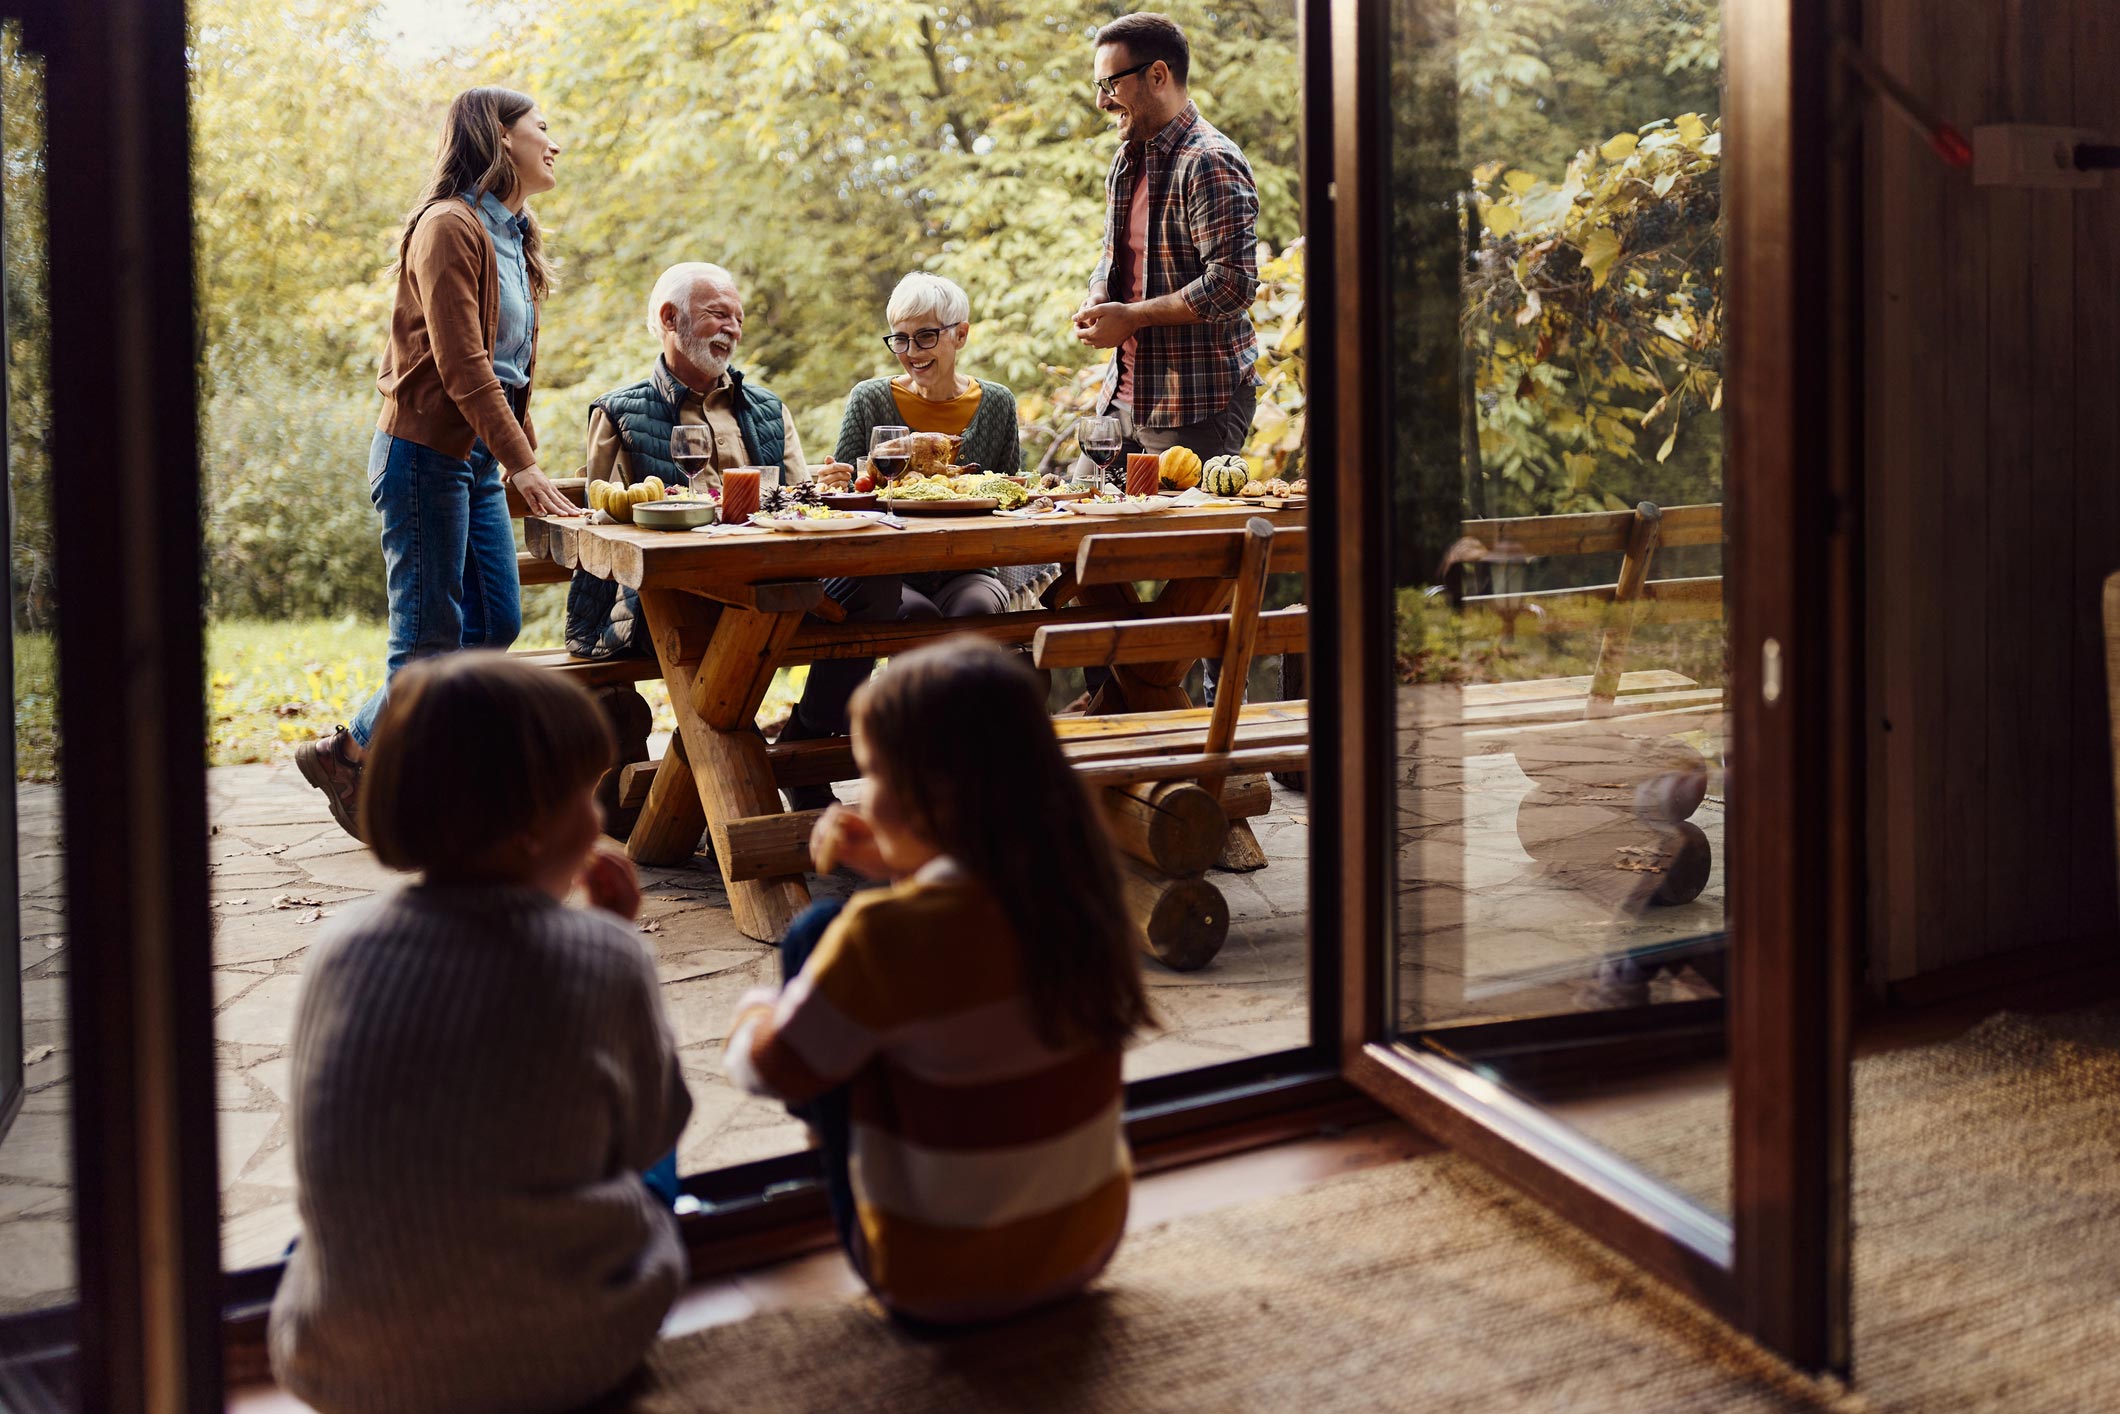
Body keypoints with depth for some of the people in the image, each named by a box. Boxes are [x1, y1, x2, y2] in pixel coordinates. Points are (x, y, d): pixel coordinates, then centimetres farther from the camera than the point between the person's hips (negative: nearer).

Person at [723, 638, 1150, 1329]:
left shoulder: (885, 936, -27)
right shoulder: (1074, 886, -8)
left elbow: (773, 1069, -11)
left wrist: (752, 1016, 11)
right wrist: (901, 869, 8)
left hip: (941, 1284, -6)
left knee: (812, 932, 3)